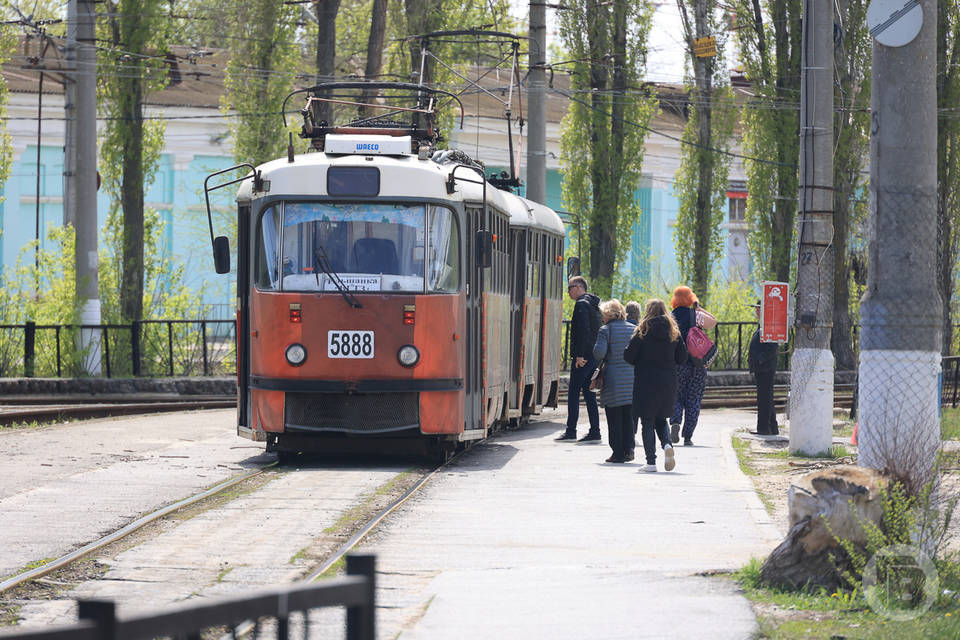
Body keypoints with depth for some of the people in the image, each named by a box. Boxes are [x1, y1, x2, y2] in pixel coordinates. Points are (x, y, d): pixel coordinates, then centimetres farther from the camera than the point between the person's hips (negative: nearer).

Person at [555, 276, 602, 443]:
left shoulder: (581, 304, -10)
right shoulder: (594, 305, 19)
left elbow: (583, 330, -20)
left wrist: (580, 355, -21)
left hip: (583, 358, -9)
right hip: (594, 357, 9)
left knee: (573, 393, -5)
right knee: (589, 394, 9)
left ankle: (570, 431, -5)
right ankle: (594, 433, 7)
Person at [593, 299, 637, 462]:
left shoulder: (606, 330, -5)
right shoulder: (634, 329, 9)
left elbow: (599, 352, -14)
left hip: (613, 378, -4)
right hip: (632, 378, 4)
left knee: (614, 418, 2)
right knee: (628, 417, 11)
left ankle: (618, 452, 1)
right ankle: (628, 448, 2)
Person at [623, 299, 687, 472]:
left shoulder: (642, 331, -8)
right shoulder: (674, 332, 2)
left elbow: (628, 356, -8)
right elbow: (682, 358, 4)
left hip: (646, 381, -3)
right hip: (668, 383, 3)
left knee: (647, 422, 4)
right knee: (661, 419, 17)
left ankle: (651, 461, -1)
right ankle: (667, 444, -12)